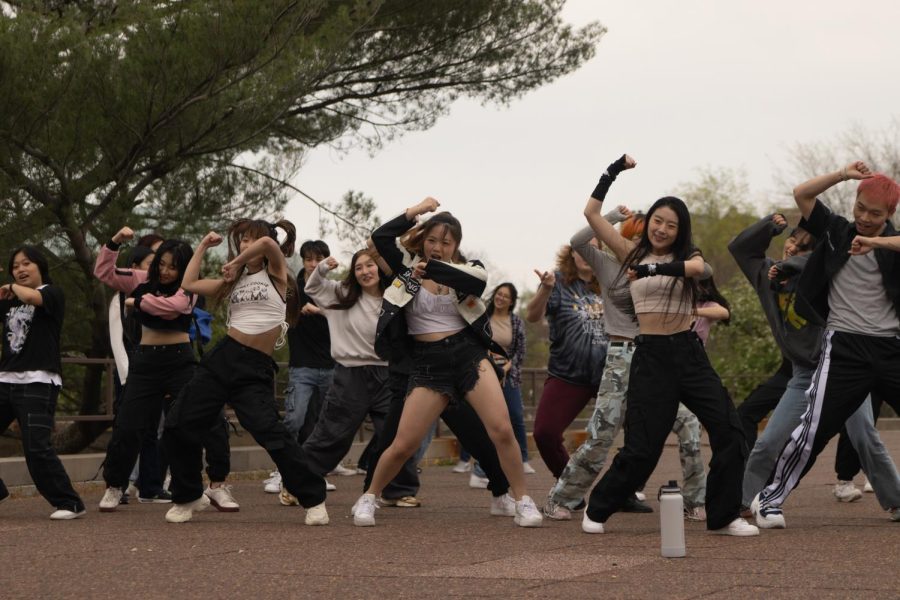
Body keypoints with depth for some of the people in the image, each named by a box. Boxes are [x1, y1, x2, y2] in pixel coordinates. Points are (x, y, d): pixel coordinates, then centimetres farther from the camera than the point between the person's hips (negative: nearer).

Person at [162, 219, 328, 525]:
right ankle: (189, 497, 23)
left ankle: (314, 499, -11)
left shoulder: (276, 274, 2)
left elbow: (267, 243, -19)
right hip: (223, 357, 6)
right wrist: (203, 246, 22)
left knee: (269, 430, -23)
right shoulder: (235, 281, 17)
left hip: (255, 370, -6)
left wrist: (236, 261, -7)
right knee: (179, 426, 3)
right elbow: (189, 284, 19)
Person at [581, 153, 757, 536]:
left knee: (728, 430, -8)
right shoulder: (632, 254, 6)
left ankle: (723, 516, 3)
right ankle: (598, 509, 16)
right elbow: (591, 213, 0)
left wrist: (654, 270, -35)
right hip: (651, 356, -2)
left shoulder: (687, 256, 7)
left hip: (689, 353, 2)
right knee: (642, 446, -5)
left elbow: (698, 268, -20)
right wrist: (613, 171, -4)